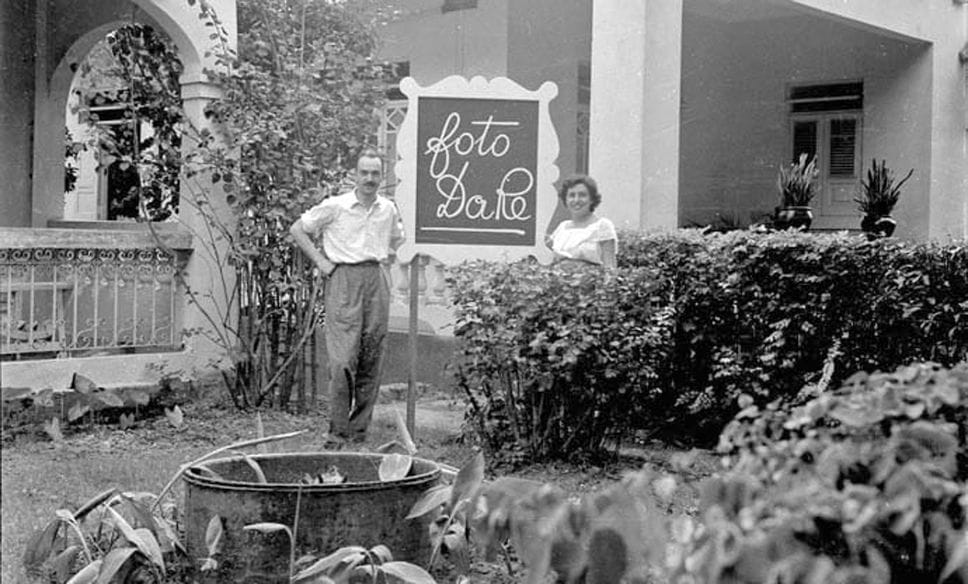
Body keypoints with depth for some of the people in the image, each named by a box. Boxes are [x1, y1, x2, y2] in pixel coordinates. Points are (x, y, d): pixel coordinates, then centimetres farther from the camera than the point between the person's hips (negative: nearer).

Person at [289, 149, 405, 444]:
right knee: (343, 358, -12)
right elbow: (297, 229, 4)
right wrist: (320, 261, -1)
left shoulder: (389, 210, 11)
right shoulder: (335, 206, -3)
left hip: (377, 281, 4)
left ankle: (359, 427, 13)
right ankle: (338, 429, -6)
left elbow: (397, 239, 32)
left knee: (372, 359, 4)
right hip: (344, 279, -4)